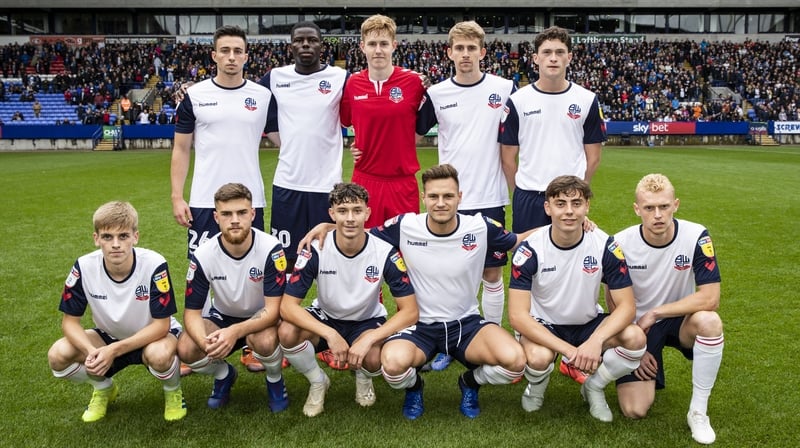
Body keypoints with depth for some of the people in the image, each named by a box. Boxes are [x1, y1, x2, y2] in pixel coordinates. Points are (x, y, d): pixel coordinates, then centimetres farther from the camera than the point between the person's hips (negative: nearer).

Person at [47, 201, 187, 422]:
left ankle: (173, 390, 0)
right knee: (58, 356, -21)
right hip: (108, 336, 4)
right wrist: (91, 351, -32)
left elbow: (161, 324, -25)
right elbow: (70, 320, -12)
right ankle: (103, 388, 12)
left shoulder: (154, 264, -29)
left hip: (151, 335, -3)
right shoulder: (84, 267, -20)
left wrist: (114, 350, -34)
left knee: (159, 355, -38)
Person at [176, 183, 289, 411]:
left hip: (262, 318, -2)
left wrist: (235, 332, -43)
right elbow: (192, 311, -14)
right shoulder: (202, 256, -19)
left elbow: (273, 309, -26)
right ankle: (223, 374, 10)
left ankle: (275, 380, 0)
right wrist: (205, 341, -38)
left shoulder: (271, 249, -25)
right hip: (221, 317, 3)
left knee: (265, 340, -37)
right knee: (186, 349, -25)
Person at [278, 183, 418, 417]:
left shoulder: (385, 252, -22)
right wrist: (330, 334, -36)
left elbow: (410, 311, -20)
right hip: (325, 319, 1)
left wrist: (369, 338, -34)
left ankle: (364, 380, 7)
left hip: (367, 322, -1)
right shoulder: (315, 250, -21)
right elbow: (287, 305, -23)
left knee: (373, 358, -35)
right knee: (287, 332, -30)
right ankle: (318, 382, 2)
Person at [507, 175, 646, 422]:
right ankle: (536, 387, 5)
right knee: (538, 357, -35)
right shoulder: (530, 249, -20)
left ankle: (594, 386, 5)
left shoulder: (605, 246, -14)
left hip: (588, 324, 3)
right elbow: (517, 315, -24)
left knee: (635, 337, -26)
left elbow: (626, 305, -14)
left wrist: (595, 341, -34)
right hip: (542, 326, -2)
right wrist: (568, 349, -34)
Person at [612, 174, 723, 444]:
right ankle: (647, 374, 23)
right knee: (635, 411, -14)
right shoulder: (621, 243, -15)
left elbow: (710, 298, -23)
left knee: (709, 321, -37)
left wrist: (654, 314, -22)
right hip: (635, 327, 0)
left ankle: (698, 411, -16)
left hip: (678, 320, 0)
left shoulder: (696, 236, -18)